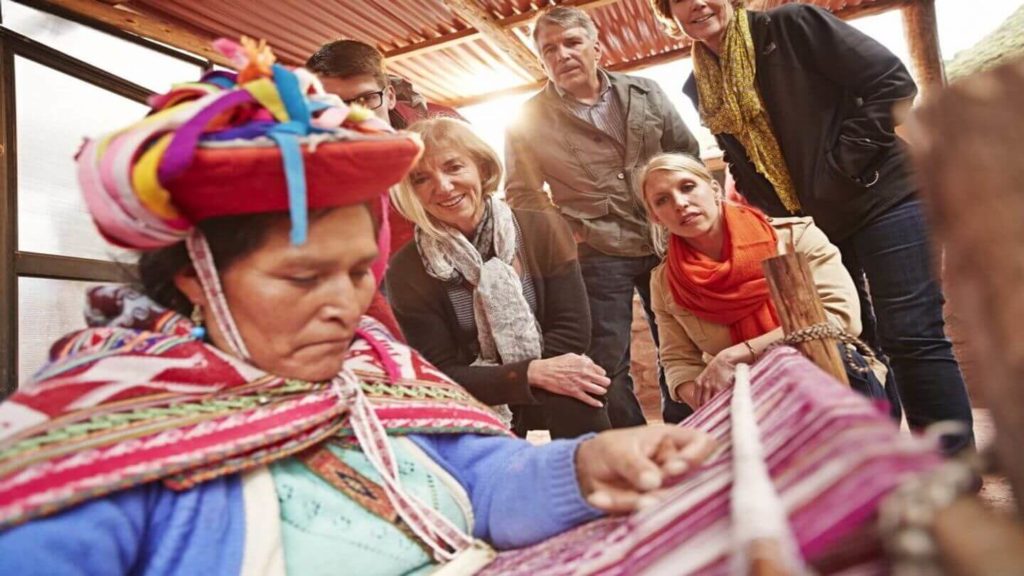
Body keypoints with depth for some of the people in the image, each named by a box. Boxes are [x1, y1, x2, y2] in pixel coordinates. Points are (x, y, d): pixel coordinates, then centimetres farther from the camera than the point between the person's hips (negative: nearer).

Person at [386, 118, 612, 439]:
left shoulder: (543, 230, -7)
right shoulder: (406, 272, -10)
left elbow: (572, 331, -8)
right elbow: (439, 377, -10)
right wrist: (530, 373, -24)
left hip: (559, 411, 1)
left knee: (575, 408, -31)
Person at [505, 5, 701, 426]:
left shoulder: (645, 93, 6)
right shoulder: (528, 120, -2)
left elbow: (688, 152, 14)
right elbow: (521, 193, 1)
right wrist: (567, 232, -9)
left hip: (665, 244, 4)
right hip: (596, 256, -3)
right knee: (608, 366, 0)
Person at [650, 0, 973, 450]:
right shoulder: (700, 89, 8)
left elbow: (892, 83, -10)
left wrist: (845, 162, -14)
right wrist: (779, 218, 5)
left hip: (881, 196, -5)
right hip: (811, 226, 6)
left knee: (910, 337, -9)